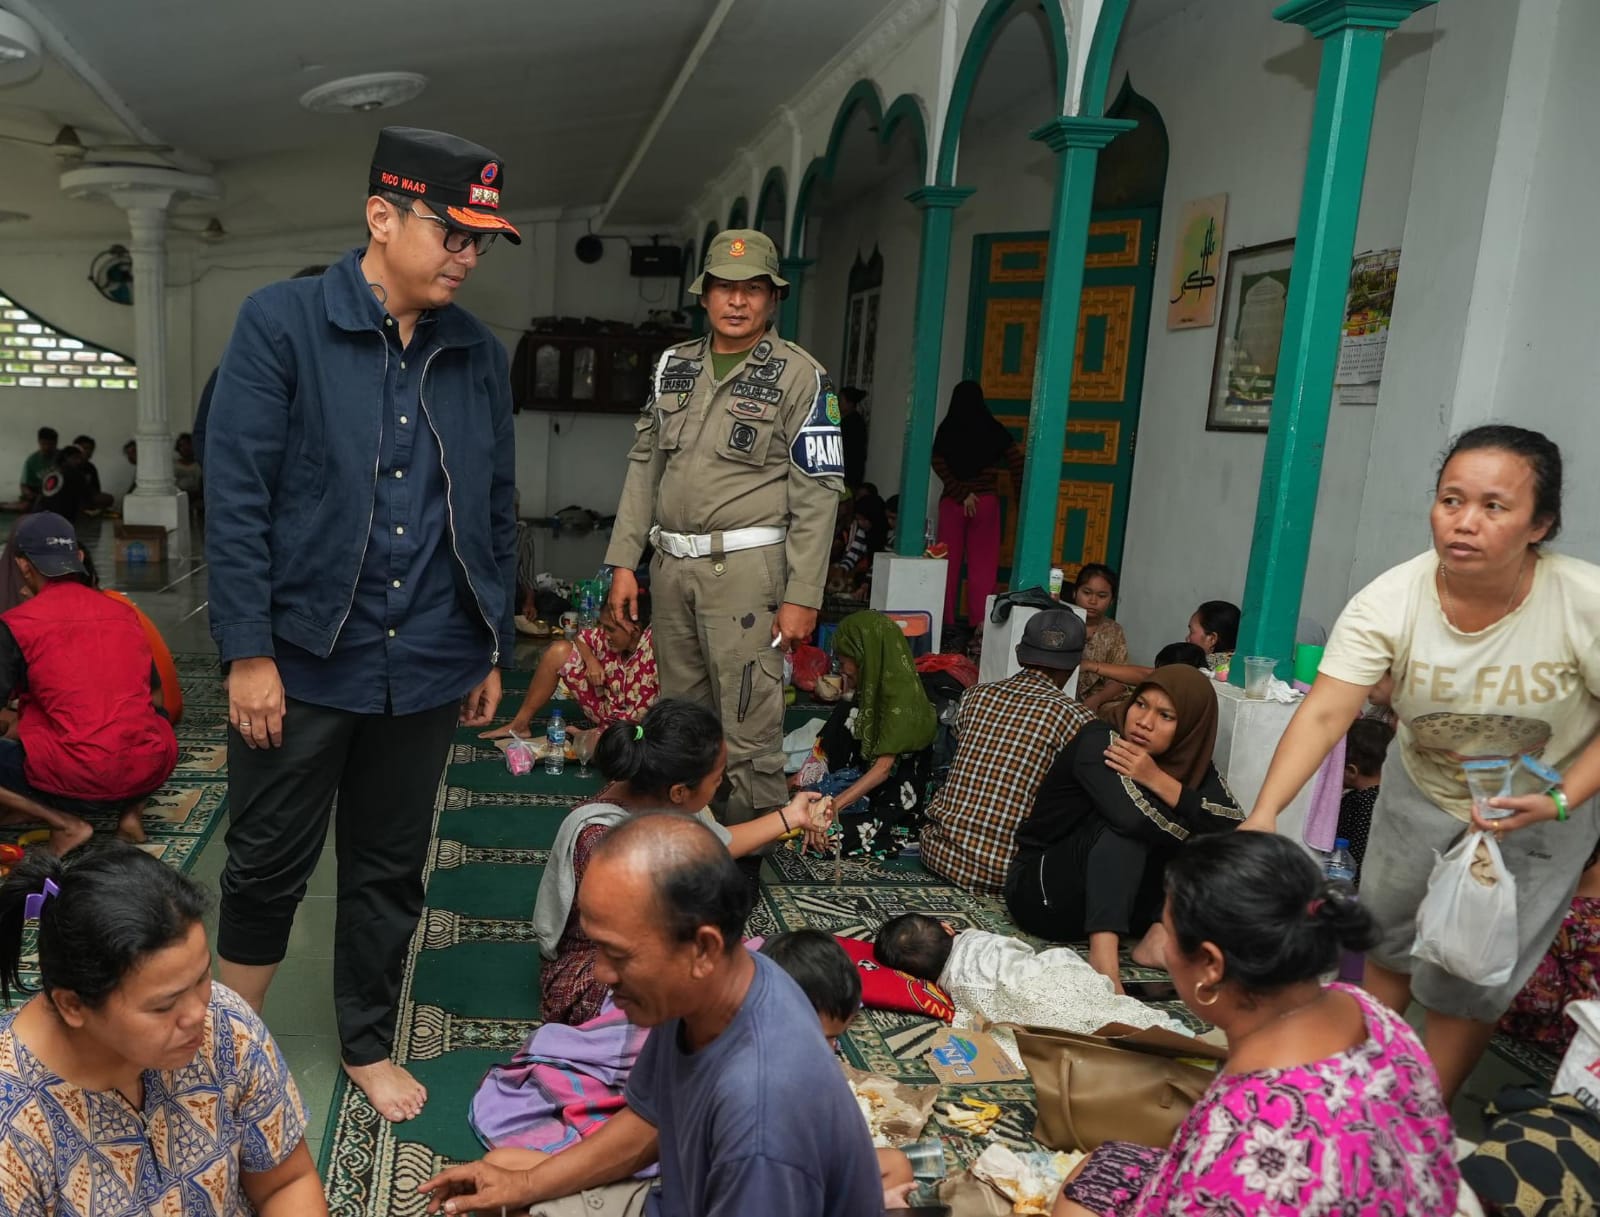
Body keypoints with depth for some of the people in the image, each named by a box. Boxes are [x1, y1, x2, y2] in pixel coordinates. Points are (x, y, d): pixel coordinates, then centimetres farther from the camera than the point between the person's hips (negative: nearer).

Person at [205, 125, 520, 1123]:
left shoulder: (480, 355, 5)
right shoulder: (282, 323, -7)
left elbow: (497, 513, 9)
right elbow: (236, 497, -10)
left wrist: (493, 651, 10)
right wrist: (248, 652, -13)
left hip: (426, 667, 3)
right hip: (302, 659, -3)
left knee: (392, 870, 16)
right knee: (269, 864, 12)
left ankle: (369, 1045, 37)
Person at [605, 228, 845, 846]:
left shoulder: (800, 375, -4)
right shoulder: (674, 365, 12)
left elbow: (818, 491, -7)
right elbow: (644, 465, 15)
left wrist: (802, 596, -12)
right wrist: (624, 560, 9)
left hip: (745, 567, -5)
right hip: (671, 564, 6)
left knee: (748, 726, -4)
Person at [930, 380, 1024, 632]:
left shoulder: (946, 429, 2)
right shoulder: (993, 429, 1)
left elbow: (939, 465, -8)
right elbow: (1016, 462, -4)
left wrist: (962, 494, -8)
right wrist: (1021, 498, 3)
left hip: (951, 501, 1)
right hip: (985, 502, -1)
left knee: (949, 562, 7)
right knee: (982, 564, 2)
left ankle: (945, 620, 9)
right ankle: (978, 622, -2)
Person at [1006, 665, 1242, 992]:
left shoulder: (1190, 764, -2)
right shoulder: (1099, 741, -19)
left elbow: (1237, 830, -17)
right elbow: (1132, 818, -36)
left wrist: (1158, 780, -26)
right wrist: (1196, 832, -17)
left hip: (1123, 899, 6)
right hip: (1044, 892, -5)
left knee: (1217, 844, -10)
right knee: (1124, 828, -30)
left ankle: (1159, 936, -21)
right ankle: (1103, 954, -40)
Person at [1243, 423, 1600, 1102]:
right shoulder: (1388, 602, -26)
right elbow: (1324, 713, -33)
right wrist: (1264, 813, -45)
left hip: (1538, 815, -2)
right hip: (1420, 796, 2)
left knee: (1470, 978, 7)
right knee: (1390, 944, 19)